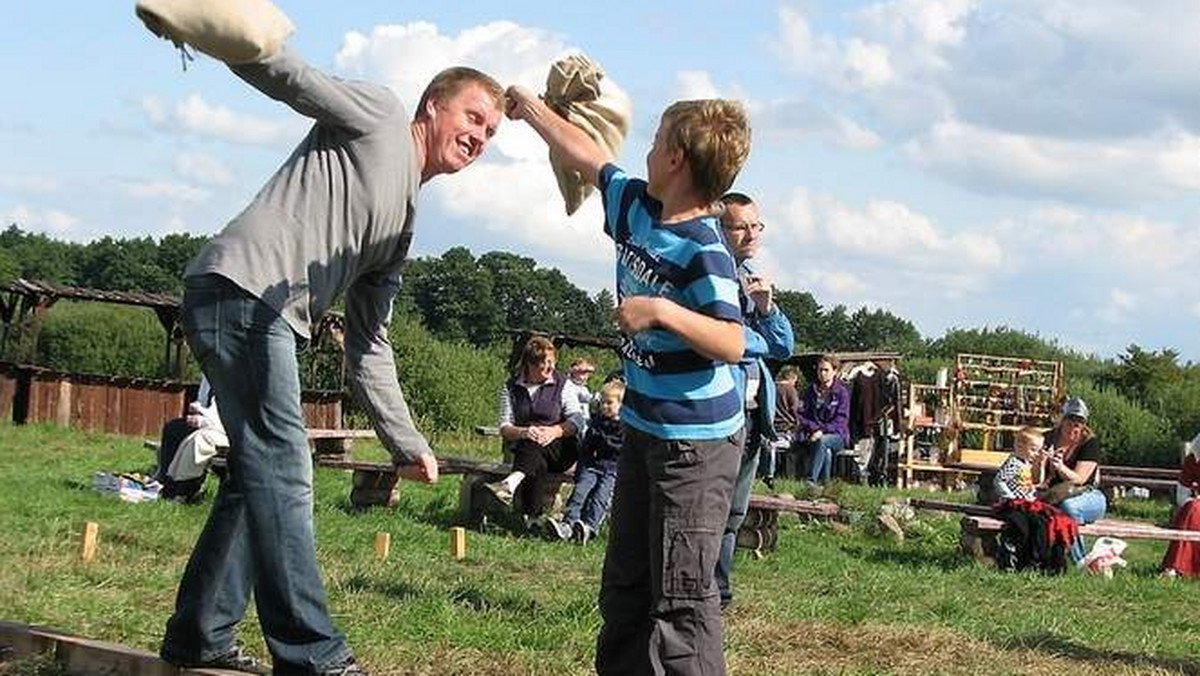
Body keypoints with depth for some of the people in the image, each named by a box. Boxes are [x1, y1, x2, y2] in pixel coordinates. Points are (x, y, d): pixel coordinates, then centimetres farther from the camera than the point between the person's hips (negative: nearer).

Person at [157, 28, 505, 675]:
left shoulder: (401, 221, 27)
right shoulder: (377, 116, 6)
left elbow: (368, 346, 27)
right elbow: (288, 76, -9)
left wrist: (406, 443, 24)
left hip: (270, 319, 10)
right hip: (239, 289, -10)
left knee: (261, 472, 15)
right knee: (283, 469, -12)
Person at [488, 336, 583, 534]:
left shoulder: (562, 384, 7)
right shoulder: (511, 388, 10)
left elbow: (577, 420, -5)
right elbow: (504, 428, 2)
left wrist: (554, 431, -25)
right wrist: (523, 432, -21)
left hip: (560, 451, -2)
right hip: (524, 449, 2)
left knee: (535, 444, -37)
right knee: (537, 464, -36)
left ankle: (510, 484, -59)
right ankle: (534, 517, -44)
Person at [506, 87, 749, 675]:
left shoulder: (703, 251, -21)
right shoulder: (635, 205, 4)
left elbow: (732, 343, -26)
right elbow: (586, 156, 20)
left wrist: (663, 312, -36)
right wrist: (531, 108, 31)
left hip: (695, 439, -9)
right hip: (644, 426, 10)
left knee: (681, 593, -10)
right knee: (625, 584, 16)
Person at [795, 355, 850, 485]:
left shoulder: (842, 392, 1)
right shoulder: (810, 390, 11)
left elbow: (841, 420, -5)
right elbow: (801, 415, 8)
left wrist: (822, 431, -19)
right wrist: (814, 428, -12)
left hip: (836, 436, -2)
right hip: (812, 434, 2)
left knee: (822, 441, -38)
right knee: (826, 452, -35)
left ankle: (811, 481, -45)